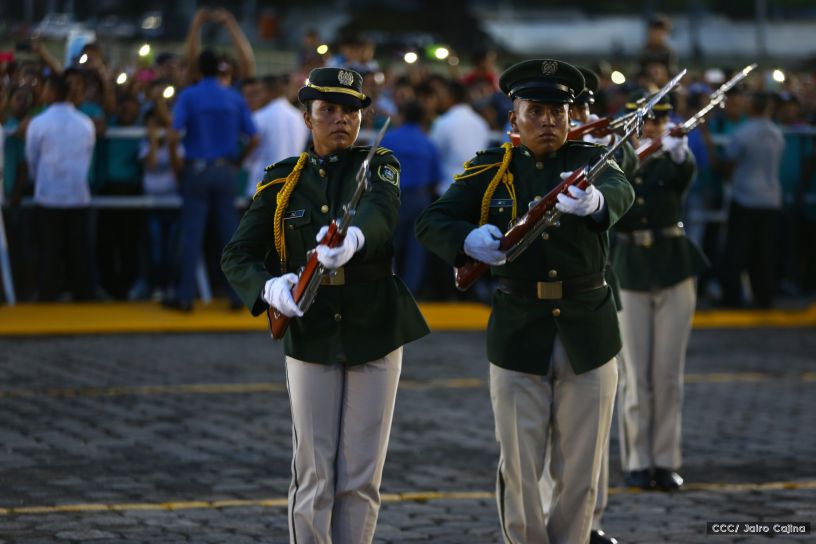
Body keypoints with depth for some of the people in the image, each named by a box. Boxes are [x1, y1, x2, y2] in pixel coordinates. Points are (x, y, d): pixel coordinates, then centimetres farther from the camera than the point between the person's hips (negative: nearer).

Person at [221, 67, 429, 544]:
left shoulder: (379, 166, 1)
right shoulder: (283, 182, 5)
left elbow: (382, 211, -23)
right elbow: (237, 256, 2)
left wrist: (355, 236, -46)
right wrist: (269, 287, -20)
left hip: (375, 334, 0)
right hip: (310, 338, 0)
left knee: (361, 479, 2)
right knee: (313, 477, -2)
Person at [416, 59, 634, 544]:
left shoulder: (590, 161, -1)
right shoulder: (490, 171, 2)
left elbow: (620, 190, -23)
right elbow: (431, 222, -1)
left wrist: (594, 199, -48)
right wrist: (469, 239, -24)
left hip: (587, 335, 0)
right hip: (518, 336, 0)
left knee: (580, 472, 6)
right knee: (520, 471, 3)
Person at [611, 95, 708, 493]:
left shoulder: (673, 161, 1)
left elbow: (686, 173, -23)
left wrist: (680, 153, -47)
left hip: (673, 271, 0)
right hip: (630, 274, 0)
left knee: (668, 374, 2)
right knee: (636, 375, 0)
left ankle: (665, 462, 8)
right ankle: (637, 463, 5)